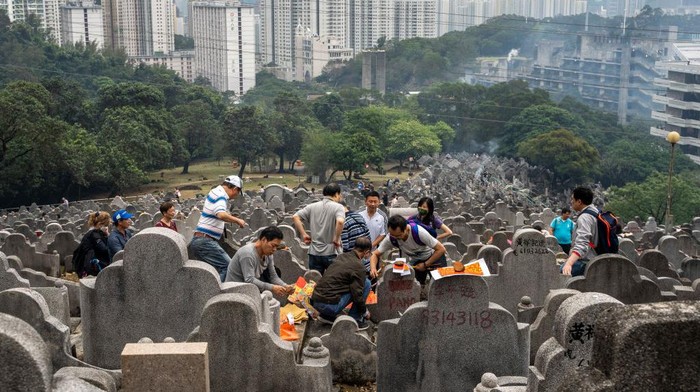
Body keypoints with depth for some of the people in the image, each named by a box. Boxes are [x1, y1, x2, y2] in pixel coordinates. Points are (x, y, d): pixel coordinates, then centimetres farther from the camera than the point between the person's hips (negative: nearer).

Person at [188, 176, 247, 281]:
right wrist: (238, 220, -21)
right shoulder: (220, 196, -14)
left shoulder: (215, 191, 17)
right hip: (205, 241, -10)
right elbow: (221, 215, -34)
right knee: (227, 266, -16)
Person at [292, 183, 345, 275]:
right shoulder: (338, 207, -6)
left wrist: (304, 234, 3)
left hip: (314, 253, 4)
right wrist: (336, 239, -14)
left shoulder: (312, 206, 7)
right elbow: (340, 221, -26)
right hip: (330, 253, -4)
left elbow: (295, 217, 0)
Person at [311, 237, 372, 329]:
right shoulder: (358, 266, -9)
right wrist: (365, 312, 11)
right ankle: (354, 319, 7)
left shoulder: (342, 256, 15)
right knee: (366, 283, 1)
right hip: (329, 306, -8)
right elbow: (357, 295, -9)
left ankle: (327, 316, 21)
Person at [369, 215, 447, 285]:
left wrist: (425, 265, -23)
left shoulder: (419, 232, -35)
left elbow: (441, 249, -28)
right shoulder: (390, 239, -23)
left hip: (433, 256, -4)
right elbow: (375, 254, -13)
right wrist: (373, 268, -34)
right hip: (416, 261, 4)